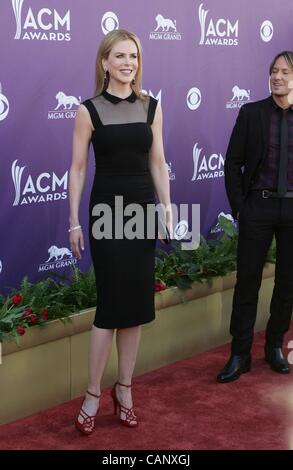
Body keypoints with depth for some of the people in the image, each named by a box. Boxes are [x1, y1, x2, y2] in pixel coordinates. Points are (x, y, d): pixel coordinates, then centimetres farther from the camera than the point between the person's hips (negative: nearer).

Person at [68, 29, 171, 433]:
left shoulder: (152, 107, 6)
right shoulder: (89, 110, -4)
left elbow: (157, 163, 8)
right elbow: (78, 169, -3)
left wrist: (168, 210, 5)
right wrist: (75, 222, -6)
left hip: (143, 208, 4)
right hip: (107, 209, -4)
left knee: (137, 303, 7)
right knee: (111, 304, -4)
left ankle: (124, 388, 21)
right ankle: (93, 395, 9)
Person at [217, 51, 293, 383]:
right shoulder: (251, 113, 0)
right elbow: (233, 163, 2)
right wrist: (238, 205, -4)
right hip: (259, 207, -1)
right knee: (247, 280, 1)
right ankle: (240, 355, 10)